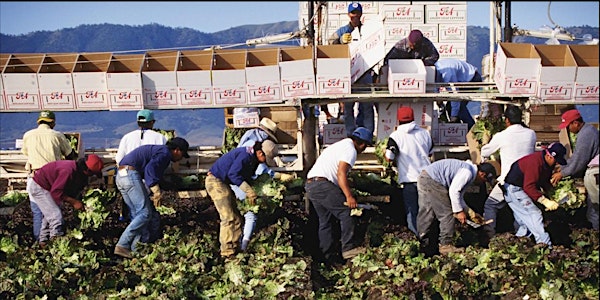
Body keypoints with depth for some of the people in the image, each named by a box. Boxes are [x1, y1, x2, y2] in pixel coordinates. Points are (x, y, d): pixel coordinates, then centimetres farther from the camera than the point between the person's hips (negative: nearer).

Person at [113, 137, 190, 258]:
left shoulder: (157, 149, 28)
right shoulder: (165, 153, -3)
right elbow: (150, 168, -20)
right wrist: (157, 191, -22)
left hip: (120, 175, 10)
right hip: (131, 174, -10)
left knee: (136, 214, 12)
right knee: (145, 213, -9)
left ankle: (137, 249, 10)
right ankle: (122, 245, -12)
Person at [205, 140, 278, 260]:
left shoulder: (252, 159, 9)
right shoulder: (245, 155, -23)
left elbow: (246, 177, 13)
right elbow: (233, 174, -28)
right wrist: (249, 190, -27)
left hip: (224, 183, 10)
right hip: (215, 181, -10)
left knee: (236, 217, 8)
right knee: (228, 217, -14)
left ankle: (235, 249, 11)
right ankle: (227, 253, -12)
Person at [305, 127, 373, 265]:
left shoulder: (339, 145, 27)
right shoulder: (350, 149, -5)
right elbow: (341, 173, -18)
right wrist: (349, 196, -23)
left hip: (310, 184, 11)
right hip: (322, 184, -10)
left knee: (325, 221, 11)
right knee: (346, 212, -11)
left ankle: (329, 257, 12)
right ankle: (350, 247, -15)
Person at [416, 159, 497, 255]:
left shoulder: (467, 172, 20)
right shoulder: (468, 172, -12)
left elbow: (459, 197, 25)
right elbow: (453, 191, -18)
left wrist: (472, 214, 24)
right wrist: (459, 211, -10)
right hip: (431, 180, -10)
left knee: (426, 214, 15)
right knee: (447, 213, -3)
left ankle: (423, 244, 22)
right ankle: (445, 245, 2)